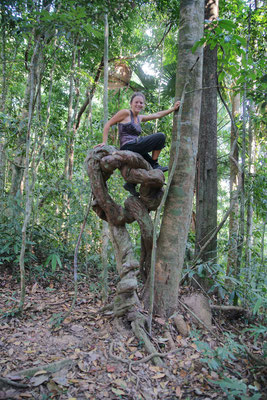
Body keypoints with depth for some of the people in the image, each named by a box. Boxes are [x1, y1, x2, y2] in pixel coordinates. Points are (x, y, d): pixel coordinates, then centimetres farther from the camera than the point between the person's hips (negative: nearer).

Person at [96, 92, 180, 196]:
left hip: (136, 150, 9)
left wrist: (173, 108, 22)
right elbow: (108, 124, -2)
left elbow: (157, 115, 25)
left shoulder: (139, 118, 20)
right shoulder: (125, 113, -1)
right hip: (128, 147, -9)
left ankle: (131, 184, 21)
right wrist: (104, 142, -10)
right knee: (160, 136, -9)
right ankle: (155, 165, 0)